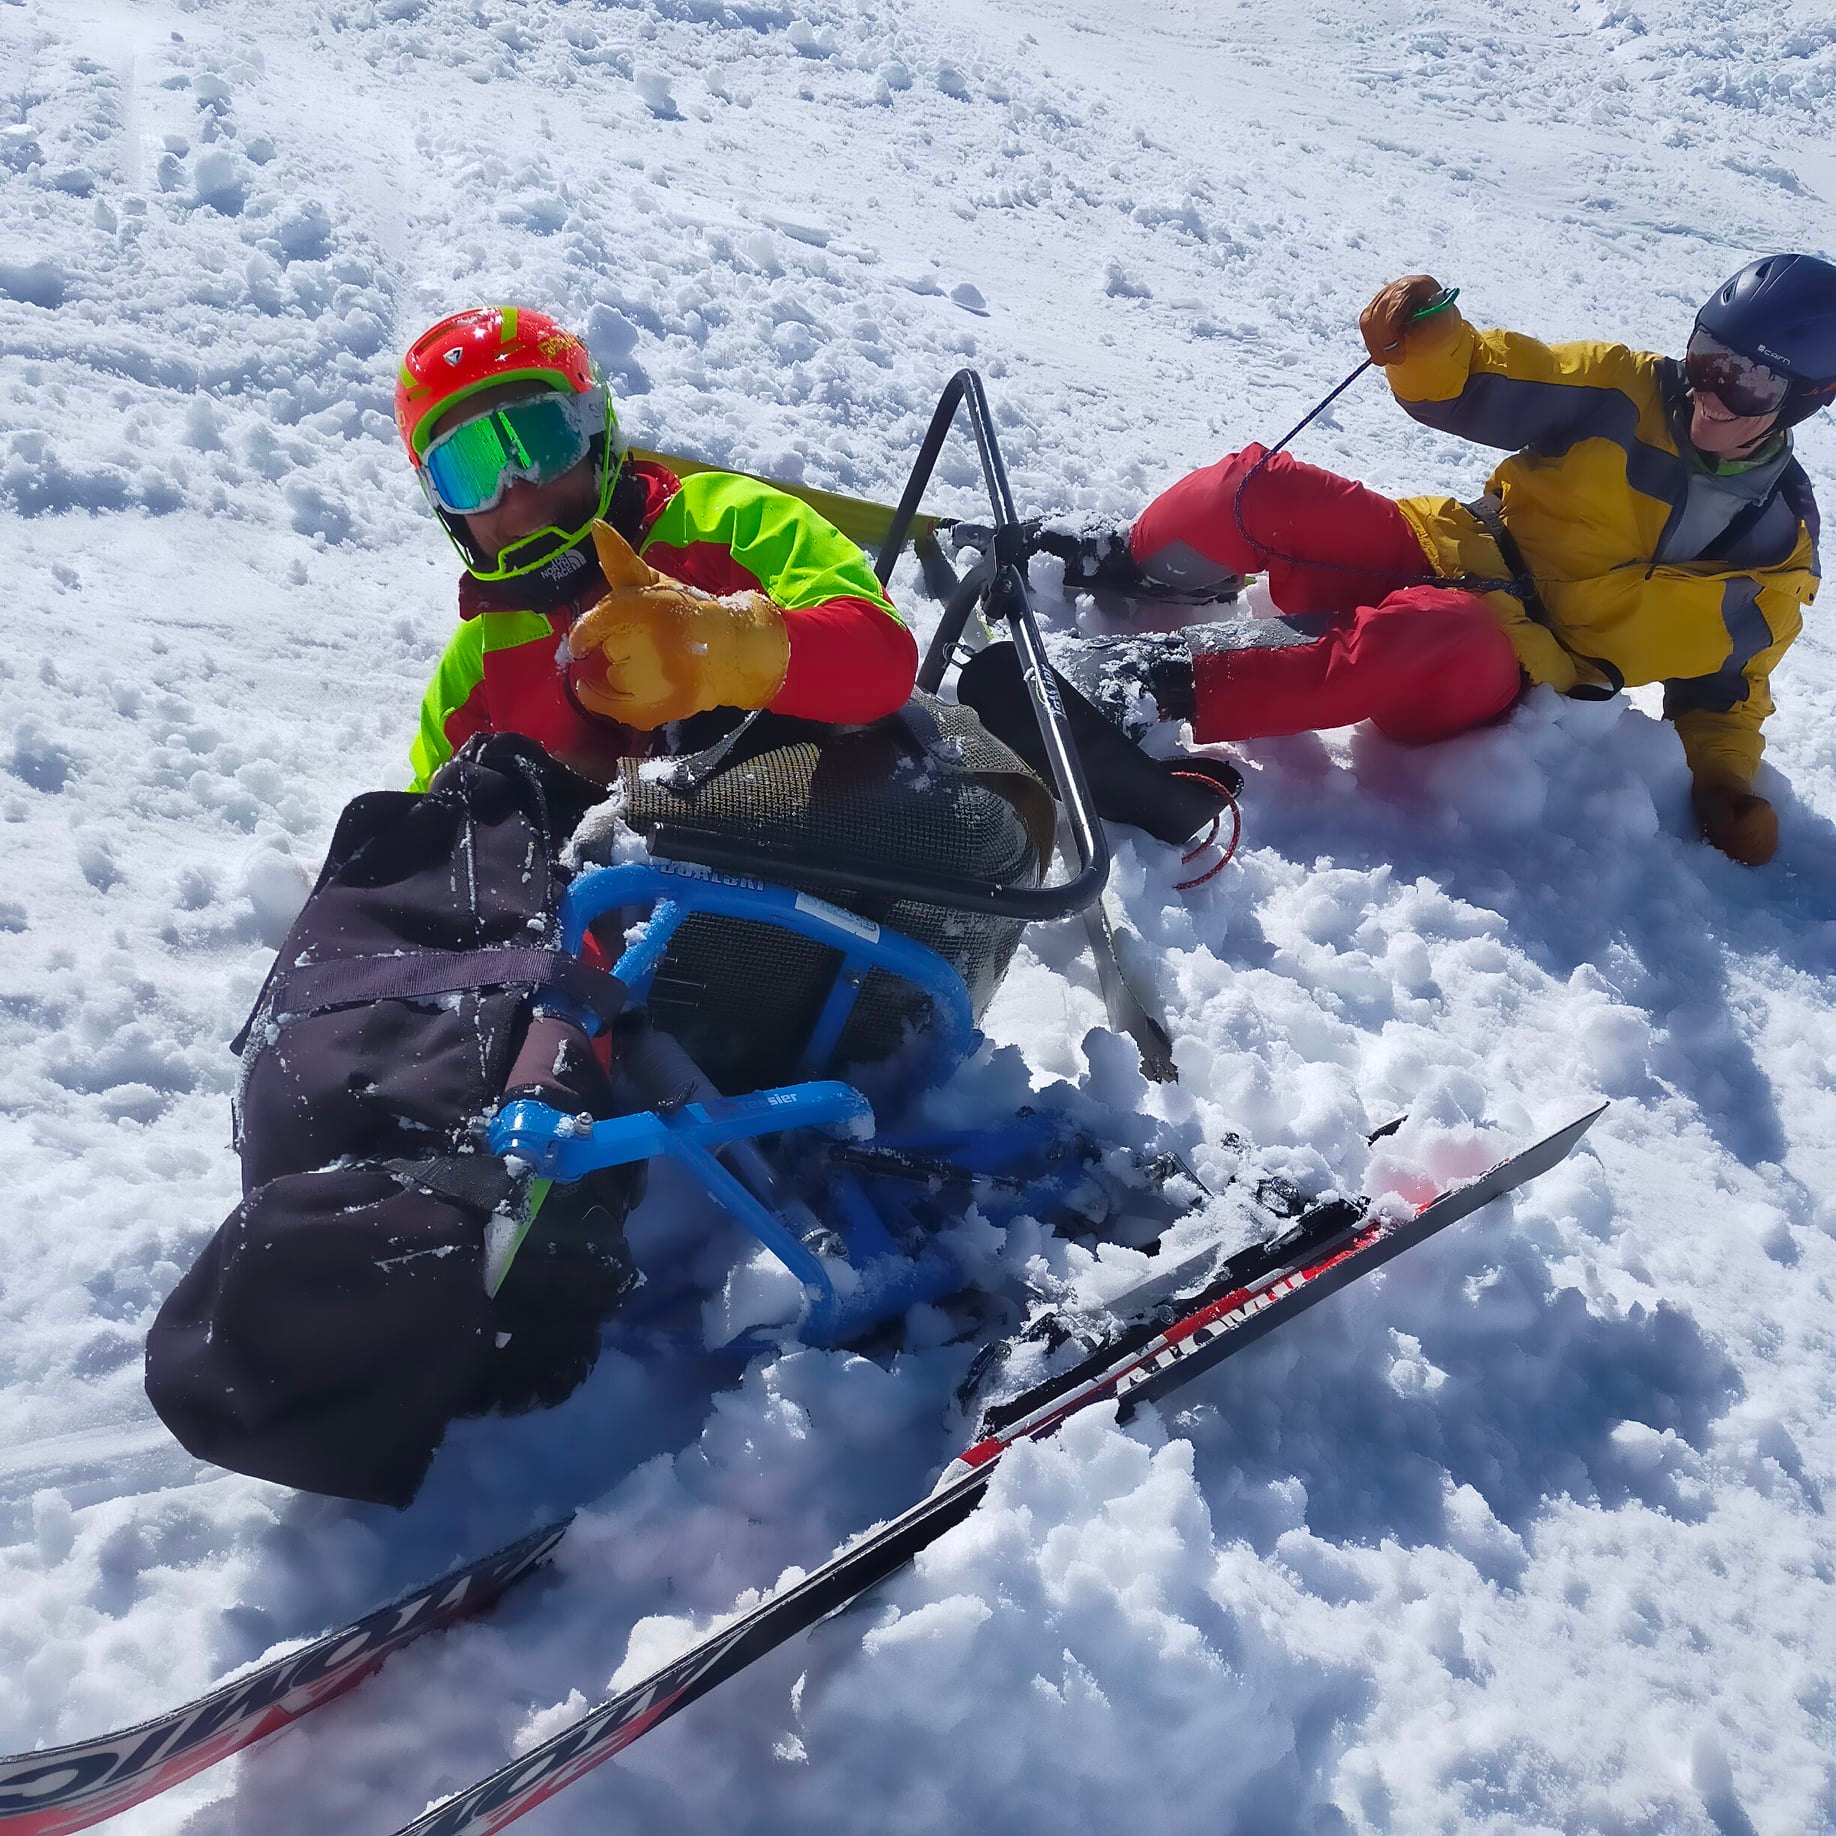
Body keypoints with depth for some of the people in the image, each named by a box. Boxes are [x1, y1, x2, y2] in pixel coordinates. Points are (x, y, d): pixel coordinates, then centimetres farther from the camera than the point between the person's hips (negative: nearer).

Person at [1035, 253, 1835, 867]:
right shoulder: (1624, 393, 4)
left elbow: (1725, 685, 14)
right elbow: (1472, 386, 2)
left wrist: (1726, 782, -3)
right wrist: (1423, 337, -21)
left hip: (1506, 671, -2)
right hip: (1440, 557, 3)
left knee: (1427, 633, -41)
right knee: (1261, 487, -22)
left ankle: (1175, 690, -43)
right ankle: (1130, 566, 5)